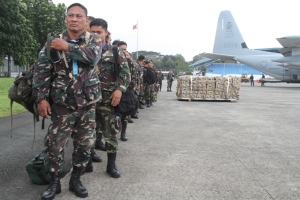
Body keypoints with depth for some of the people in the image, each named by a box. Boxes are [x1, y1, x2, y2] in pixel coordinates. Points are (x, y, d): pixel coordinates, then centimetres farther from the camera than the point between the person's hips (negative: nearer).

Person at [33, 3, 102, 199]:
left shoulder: (94, 40, 4)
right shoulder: (53, 42, 3)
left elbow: (93, 56, -20)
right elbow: (41, 72, -1)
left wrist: (68, 47, -20)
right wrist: (41, 98, -8)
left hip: (87, 103, 1)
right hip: (62, 103, 0)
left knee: (84, 145, 9)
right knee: (55, 144, 3)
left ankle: (76, 179, 27)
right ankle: (54, 181, 22)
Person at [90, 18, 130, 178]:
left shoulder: (115, 51, 5)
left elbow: (125, 73, 0)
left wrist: (119, 89, -14)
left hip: (108, 99, -2)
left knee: (110, 132, 1)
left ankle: (111, 165, 13)